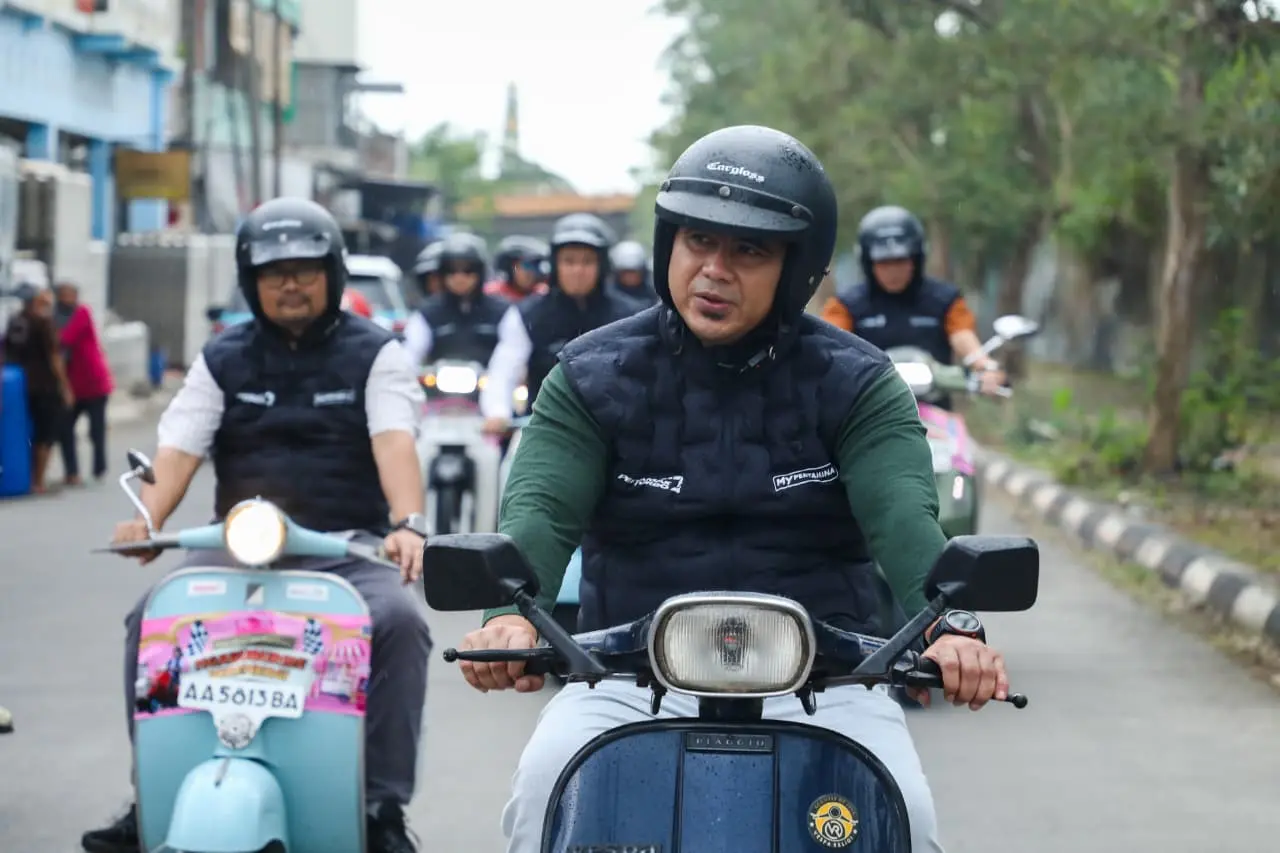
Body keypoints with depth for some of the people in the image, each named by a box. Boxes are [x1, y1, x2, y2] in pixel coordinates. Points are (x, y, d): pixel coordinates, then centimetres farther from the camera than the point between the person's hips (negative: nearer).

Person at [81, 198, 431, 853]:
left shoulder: (374, 354, 5)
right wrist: (147, 518, -21)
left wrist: (408, 523, -32)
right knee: (152, 620, -23)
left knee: (400, 621, -32)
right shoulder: (222, 359, 13)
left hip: (348, 551, -2)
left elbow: (394, 438, -12)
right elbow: (180, 444, 0)